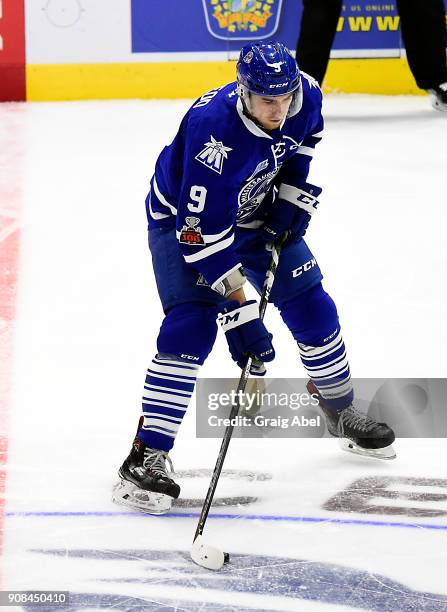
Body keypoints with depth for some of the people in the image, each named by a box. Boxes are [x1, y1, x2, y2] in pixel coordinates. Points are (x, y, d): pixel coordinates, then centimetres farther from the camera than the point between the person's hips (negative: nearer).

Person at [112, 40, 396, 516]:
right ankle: (147, 456, -19)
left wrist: (292, 196, -2)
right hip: (184, 217, -6)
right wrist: (239, 314, -38)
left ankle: (341, 412, 30)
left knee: (311, 308, 5)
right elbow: (203, 234, -38)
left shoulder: (305, 95, -21)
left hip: (258, 213, 6)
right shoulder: (214, 131, -40)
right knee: (190, 327, -21)